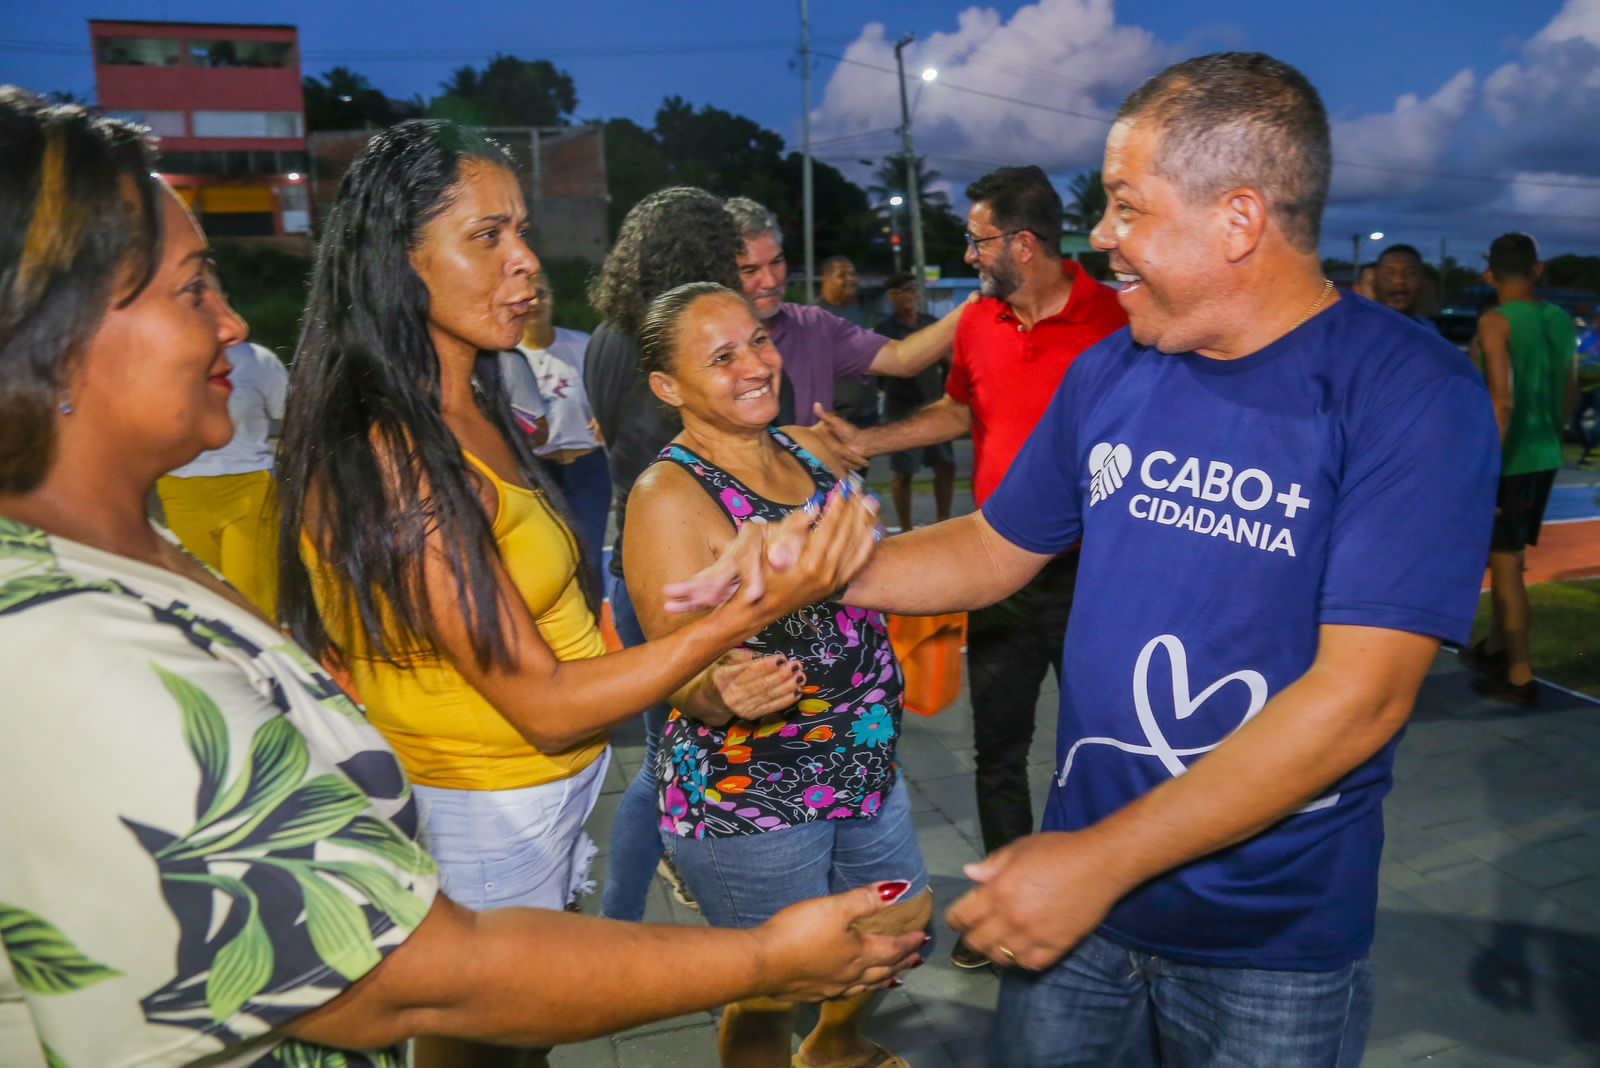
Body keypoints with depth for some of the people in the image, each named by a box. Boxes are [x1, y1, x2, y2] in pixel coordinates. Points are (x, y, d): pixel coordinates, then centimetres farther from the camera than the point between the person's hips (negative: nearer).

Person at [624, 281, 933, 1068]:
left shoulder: (811, 450, 2)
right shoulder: (669, 495, -19)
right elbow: (680, 677, -21)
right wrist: (723, 692, -39)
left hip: (863, 763, 8)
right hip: (747, 793, -7)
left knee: (904, 925, 25)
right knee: (772, 995, 7)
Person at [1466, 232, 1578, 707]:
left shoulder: (1496, 322, -13)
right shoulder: (1561, 321, 8)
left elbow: (1502, 400, -22)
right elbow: (1569, 396, 15)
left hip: (1509, 458, -7)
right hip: (1545, 456, 7)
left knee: (1505, 564, -1)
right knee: (1505, 555, 21)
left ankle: (1520, 677, 4)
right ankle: (1495, 647, 35)